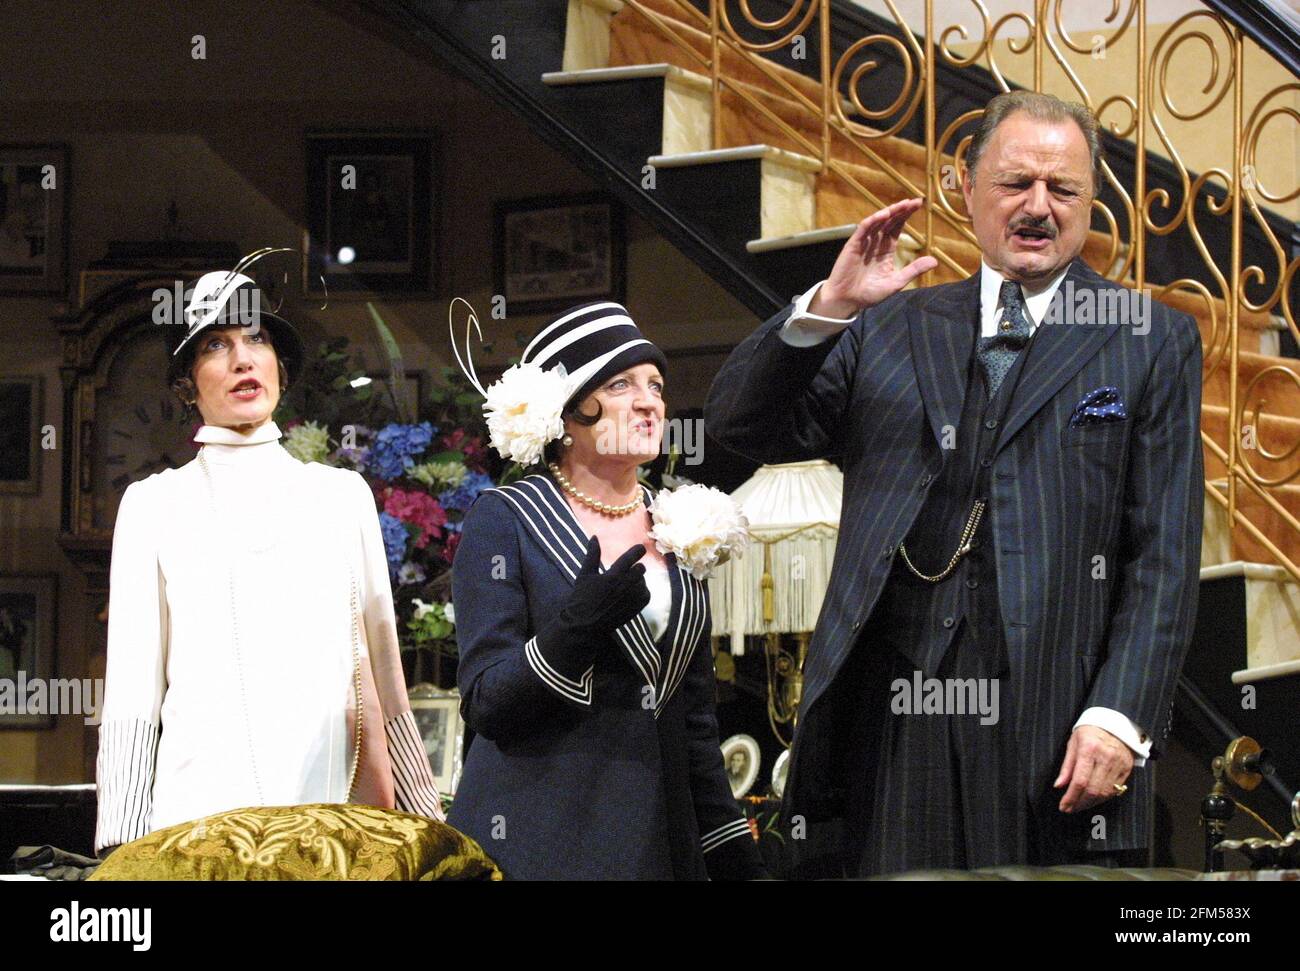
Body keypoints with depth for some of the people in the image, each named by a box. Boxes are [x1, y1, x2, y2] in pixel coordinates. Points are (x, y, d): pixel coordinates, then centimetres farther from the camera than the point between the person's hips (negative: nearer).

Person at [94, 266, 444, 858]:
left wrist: (417, 812, 11)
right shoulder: (155, 505, 8)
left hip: (333, 804, 2)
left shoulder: (343, 497, 13)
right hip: (201, 806, -1)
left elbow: (381, 671, 14)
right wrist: (123, 842, 0)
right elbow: (132, 690, 6)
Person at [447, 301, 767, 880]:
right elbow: (484, 704, -12)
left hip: (663, 839, 5)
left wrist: (734, 856, 9)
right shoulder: (505, 520, -5)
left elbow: (695, 717, 14)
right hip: (539, 844, -5)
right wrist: (577, 626, -27)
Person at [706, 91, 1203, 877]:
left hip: (1056, 714, -2)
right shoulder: (892, 329, 17)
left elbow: (1165, 556, 2)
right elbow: (743, 427, 10)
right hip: (896, 703, 2)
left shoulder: (1151, 341, 8)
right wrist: (828, 307, -5)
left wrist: (1120, 717, -9)